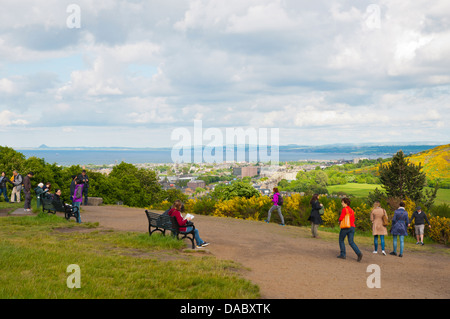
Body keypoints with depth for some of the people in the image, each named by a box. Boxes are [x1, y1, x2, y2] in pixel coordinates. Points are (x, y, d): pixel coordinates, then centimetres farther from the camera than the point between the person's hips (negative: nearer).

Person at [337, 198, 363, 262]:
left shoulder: (344, 209, -8)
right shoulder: (351, 210, 17)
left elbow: (341, 218, -14)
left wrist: (340, 222, 7)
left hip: (345, 227, -7)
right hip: (352, 227, 7)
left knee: (341, 240, 11)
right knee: (351, 242, 4)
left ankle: (342, 254, 11)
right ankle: (359, 253, -15)